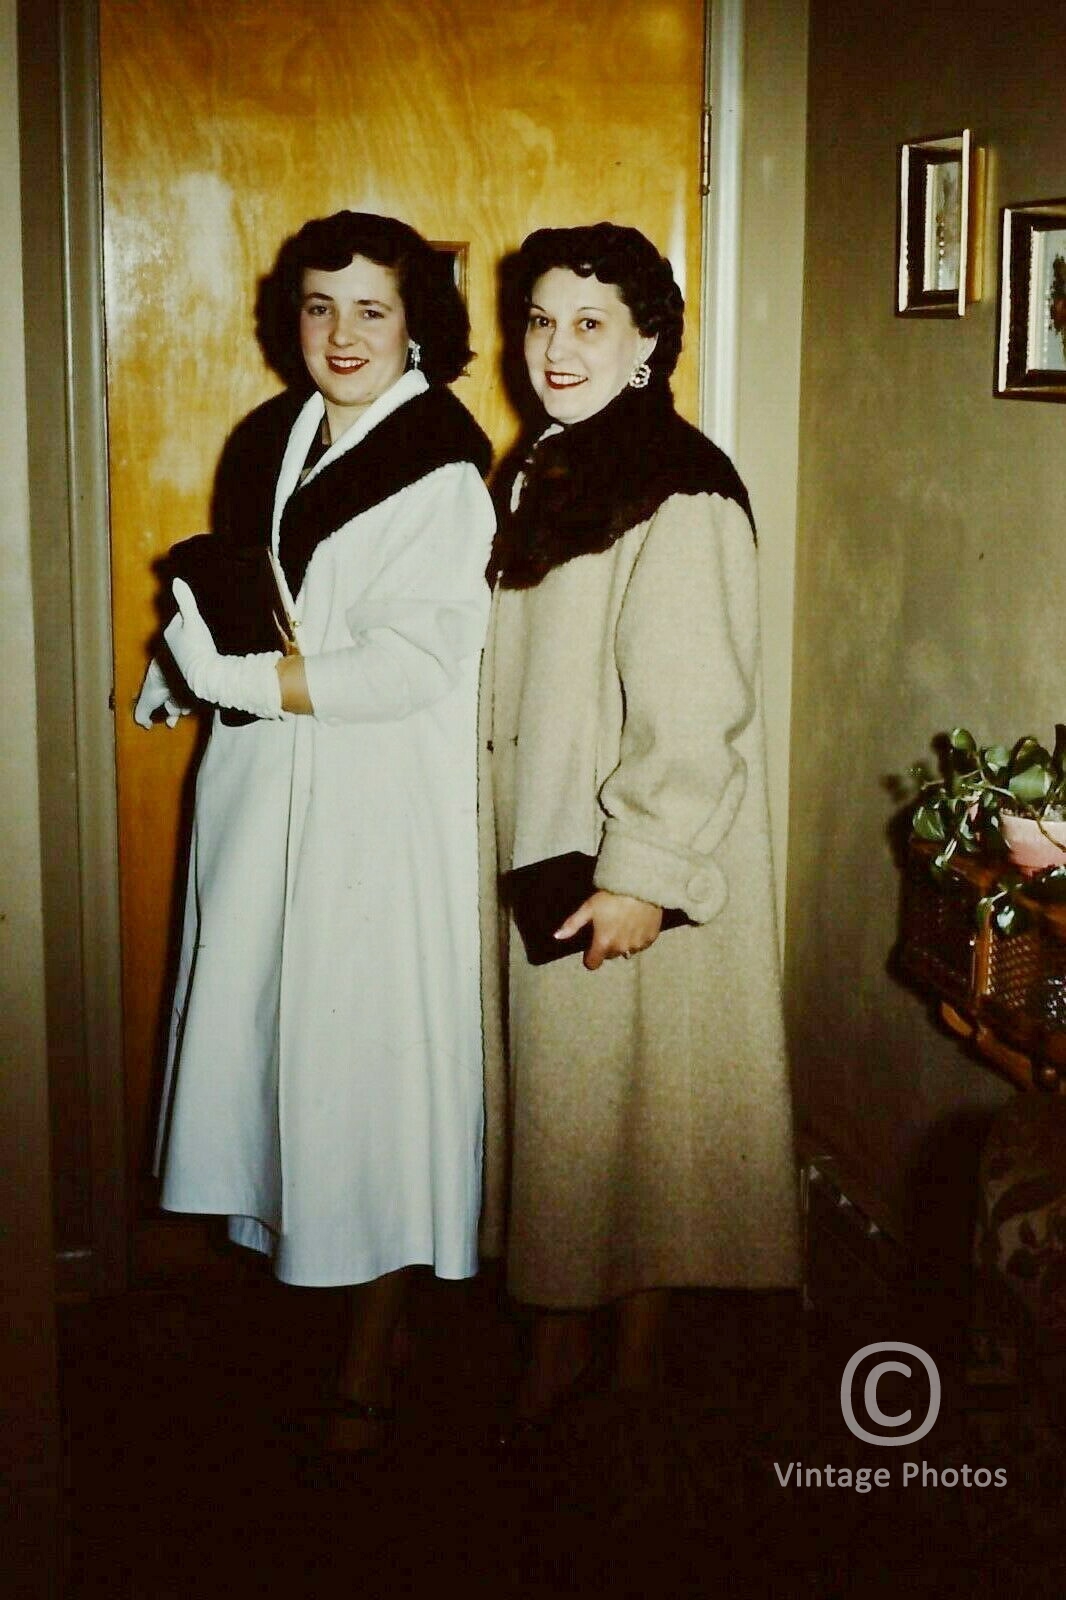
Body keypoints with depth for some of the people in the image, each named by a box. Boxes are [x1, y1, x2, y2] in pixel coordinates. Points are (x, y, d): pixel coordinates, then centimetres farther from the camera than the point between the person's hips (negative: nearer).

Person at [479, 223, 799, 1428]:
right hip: (537, 846, 8)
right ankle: (559, 1341, 29)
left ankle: (635, 1355, 22)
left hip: (632, 871, -8)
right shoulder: (543, 477, 11)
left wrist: (642, 874, -21)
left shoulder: (678, 497, -16)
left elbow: (691, 710, -20)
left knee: (627, 1104, 4)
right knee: (548, 1095, 14)